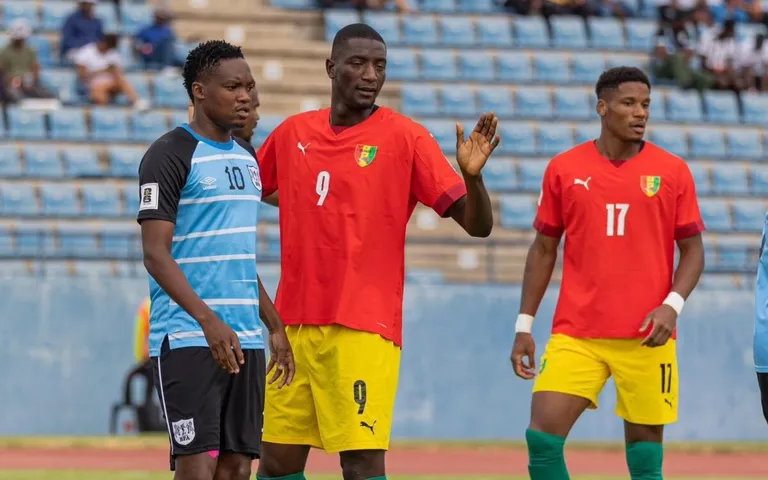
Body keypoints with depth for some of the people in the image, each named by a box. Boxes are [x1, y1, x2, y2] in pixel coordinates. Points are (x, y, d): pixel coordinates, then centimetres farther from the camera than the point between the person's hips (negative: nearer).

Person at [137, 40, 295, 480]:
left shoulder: (246, 158, 17)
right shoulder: (170, 156, -7)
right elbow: (156, 254, -14)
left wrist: (275, 327, 20)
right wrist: (209, 320, -24)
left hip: (246, 339, 7)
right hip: (187, 338, -7)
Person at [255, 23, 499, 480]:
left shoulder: (405, 138, -4)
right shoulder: (292, 133, 8)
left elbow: (478, 224, -8)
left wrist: (472, 175, -28)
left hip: (365, 328, -5)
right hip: (294, 324, 5)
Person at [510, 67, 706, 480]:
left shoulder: (672, 171, 2)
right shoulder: (563, 169, 5)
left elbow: (693, 250, 5)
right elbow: (543, 250, 11)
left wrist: (672, 306, -13)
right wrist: (524, 324, 6)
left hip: (647, 336, -1)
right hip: (575, 334, 1)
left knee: (645, 446, 2)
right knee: (543, 437, -11)